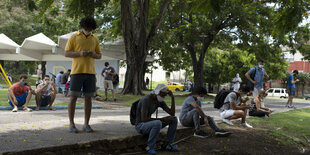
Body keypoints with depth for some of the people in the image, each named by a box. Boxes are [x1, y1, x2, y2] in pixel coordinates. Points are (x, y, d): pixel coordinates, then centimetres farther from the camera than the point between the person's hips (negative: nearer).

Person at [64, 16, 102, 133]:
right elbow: (66, 53, 0)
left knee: (88, 98, 4)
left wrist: (93, 54, -7)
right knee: (73, 97, -4)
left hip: (90, 72, 3)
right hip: (77, 71, -3)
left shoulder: (95, 39, 14)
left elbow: (99, 55, 17)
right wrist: (79, 53, -16)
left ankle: (86, 124, 11)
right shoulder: (74, 37, 3)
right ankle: (71, 124, 4)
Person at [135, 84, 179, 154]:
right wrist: (162, 119, -26)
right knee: (158, 123, -40)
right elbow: (144, 119, -31)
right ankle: (150, 147, -19)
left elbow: (172, 113, -4)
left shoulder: (160, 101, 0)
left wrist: (172, 97, -12)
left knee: (174, 119, -3)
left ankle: (166, 144, 2)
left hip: (150, 124, 8)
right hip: (140, 126, -8)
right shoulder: (145, 100, -26)